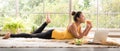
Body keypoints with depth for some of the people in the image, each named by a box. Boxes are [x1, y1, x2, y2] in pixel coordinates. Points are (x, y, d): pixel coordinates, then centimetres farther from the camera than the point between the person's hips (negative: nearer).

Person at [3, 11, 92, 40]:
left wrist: (89, 27, -3)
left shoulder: (79, 25, 3)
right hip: (52, 34, -8)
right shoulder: (73, 25, -24)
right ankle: (11, 35, 4)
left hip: (55, 34, 8)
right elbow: (79, 37, -30)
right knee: (31, 36, -2)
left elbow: (83, 35, 8)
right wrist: (88, 27, -26)